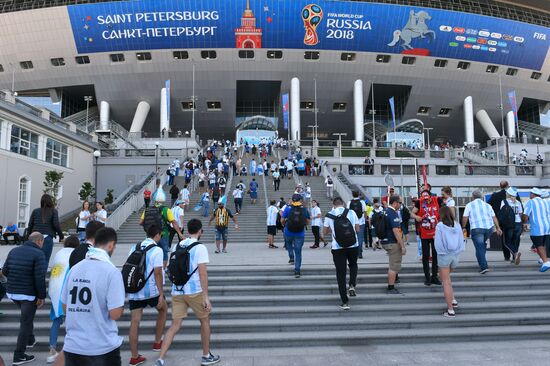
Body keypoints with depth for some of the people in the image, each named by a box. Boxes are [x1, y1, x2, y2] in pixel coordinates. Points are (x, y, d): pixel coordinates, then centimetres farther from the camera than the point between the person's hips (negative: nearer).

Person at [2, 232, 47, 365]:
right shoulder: (38, 254, -15)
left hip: (12, 292, 7)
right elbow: (40, 278, -19)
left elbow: (4, 271, 6)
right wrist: (41, 296, -11)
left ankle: (30, 340, 41)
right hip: (29, 294, -7)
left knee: (27, 317, 29)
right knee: (26, 322, 4)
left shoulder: (14, 250, 5)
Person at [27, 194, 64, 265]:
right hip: (47, 238, -3)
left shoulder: (35, 211, 9)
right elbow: (56, 224, -8)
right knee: (45, 259, -1)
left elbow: (30, 225, 8)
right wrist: (61, 236, 0)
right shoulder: (53, 211, -1)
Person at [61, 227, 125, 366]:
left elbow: (65, 308, 11)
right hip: (103, 348, -5)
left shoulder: (74, 268, 2)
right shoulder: (112, 272, -16)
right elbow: (115, 314, -17)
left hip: (72, 346, 5)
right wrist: (121, 306, 3)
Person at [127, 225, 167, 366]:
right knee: (163, 309, 22)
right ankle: (157, 342, 27)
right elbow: (157, 273, -15)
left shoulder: (134, 248, 9)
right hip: (150, 290, -4)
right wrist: (161, 294, -11)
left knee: (135, 321, 8)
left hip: (133, 290, 5)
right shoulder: (157, 250, -9)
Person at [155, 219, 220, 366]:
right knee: (205, 321, 15)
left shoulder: (177, 246, 8)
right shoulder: (200, 247, -11)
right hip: (195, 291, -5)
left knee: (175, 326, 9)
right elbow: (202, 273, -15)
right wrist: (206, 297, -13)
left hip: (177, 291, 5)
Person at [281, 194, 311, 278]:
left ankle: (291, 258, 14)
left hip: (288, 233, 0)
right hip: (300, 234, 0)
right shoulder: (304, 209, 0)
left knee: (288, 244, 32)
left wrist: (284, 224, 19)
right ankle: (297, 271, 5)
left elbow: (282, 220, -3)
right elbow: (308, 222, 5)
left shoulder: (288, 208, -4)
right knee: (298, 252, 8)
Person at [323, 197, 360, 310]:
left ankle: (345, 302, 7)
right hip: (353, 246, 1)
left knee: (341, 273, 6)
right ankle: (352, 285, 5)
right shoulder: (351, 212, 0)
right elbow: (358, 229, 5)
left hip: (337, 248, -1)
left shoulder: (329, 215, -1)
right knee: (353, 265, 28)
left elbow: (325, 232, 8)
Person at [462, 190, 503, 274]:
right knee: (483, 244, 24)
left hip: (476, 229, -5)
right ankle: (483, 263, 26)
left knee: (479, 248, -3)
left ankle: (484, 267, -10)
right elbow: (494, 217, 14)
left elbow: (465, 218, -1)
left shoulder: (469, 205, 6)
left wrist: (464, 227, 11)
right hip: (489, 228, 5)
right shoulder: (487, 205, 19)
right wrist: (498, 228, 15)